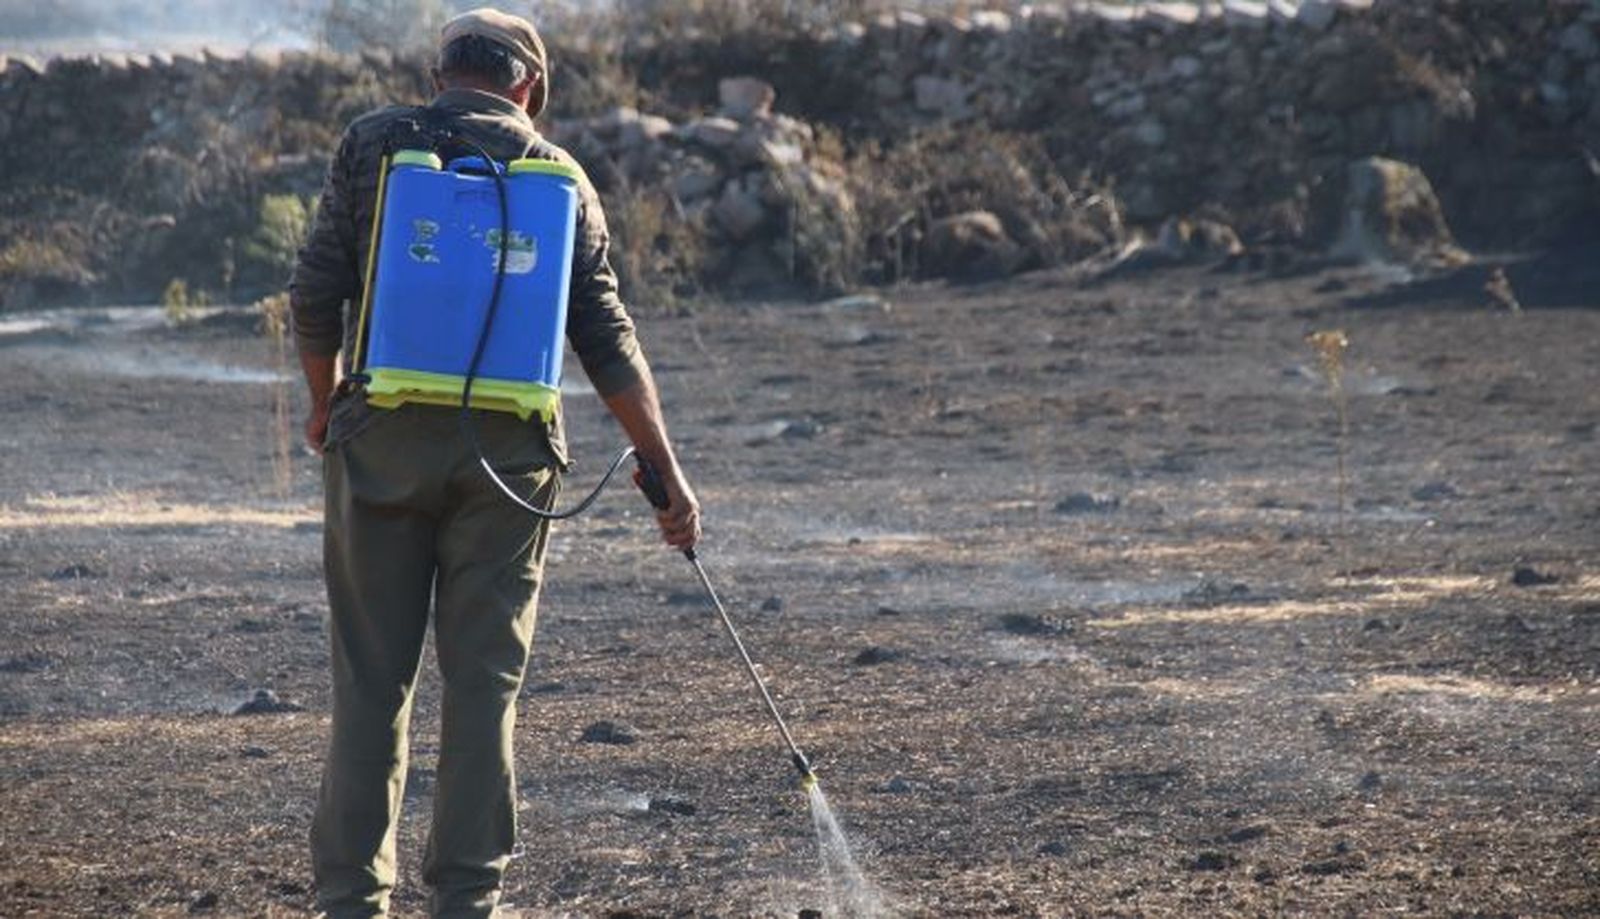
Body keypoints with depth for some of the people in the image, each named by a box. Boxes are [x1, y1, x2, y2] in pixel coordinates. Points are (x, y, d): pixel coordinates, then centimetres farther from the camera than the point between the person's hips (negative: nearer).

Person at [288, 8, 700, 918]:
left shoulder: (373, 142, 4)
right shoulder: (558, 174, 7)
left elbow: (317, 290, -1)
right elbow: (609, 340, 4)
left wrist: (325, 398, 16)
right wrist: (667, 470, 6)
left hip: (383, 435, -1)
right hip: (507, 449, 1)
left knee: (372, 679, 4)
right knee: (485, 680, 5)